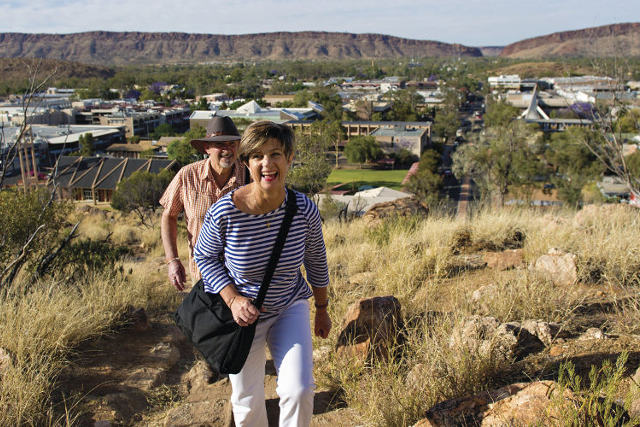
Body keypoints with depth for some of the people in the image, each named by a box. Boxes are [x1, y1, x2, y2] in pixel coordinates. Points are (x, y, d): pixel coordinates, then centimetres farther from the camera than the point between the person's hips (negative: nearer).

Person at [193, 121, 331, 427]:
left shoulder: (305, 210, -18)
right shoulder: (225, 212, -25)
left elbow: (316, 261, 0)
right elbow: (204, 256, -6)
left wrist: (322, 309, 10)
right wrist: (233, 299, -19)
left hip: (290, 308, 1)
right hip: (241, 313, -1)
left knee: (299, 391, -13)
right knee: (247, 401, 13)